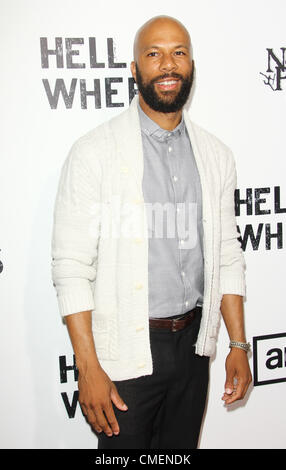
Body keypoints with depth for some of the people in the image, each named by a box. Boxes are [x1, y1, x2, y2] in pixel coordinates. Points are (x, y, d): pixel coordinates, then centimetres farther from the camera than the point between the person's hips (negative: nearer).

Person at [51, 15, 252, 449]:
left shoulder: (216, 156, 3)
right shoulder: (94, 152, -12)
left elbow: (227, 255, 7)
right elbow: (71, 267, -13)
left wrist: (239, 345, 5)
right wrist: (88, 368, -15)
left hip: (193, 343, 5)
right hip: (125, 350, -4)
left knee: (180, 446, 21)